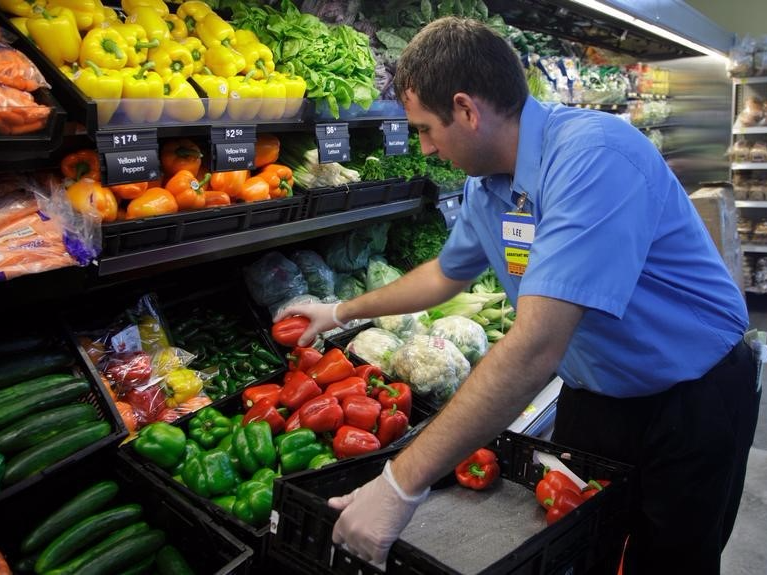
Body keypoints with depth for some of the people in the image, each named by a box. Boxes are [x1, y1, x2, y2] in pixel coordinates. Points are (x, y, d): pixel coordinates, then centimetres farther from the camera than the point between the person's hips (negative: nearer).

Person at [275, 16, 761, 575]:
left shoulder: (593, 155, -32)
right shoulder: (485, 185, -5)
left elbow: (536, 346, -40)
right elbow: (445, 274, 15)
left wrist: (401, 484, -38)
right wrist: (341, 312, 22)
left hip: (692, 402, -6)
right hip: (593, 395, 7)